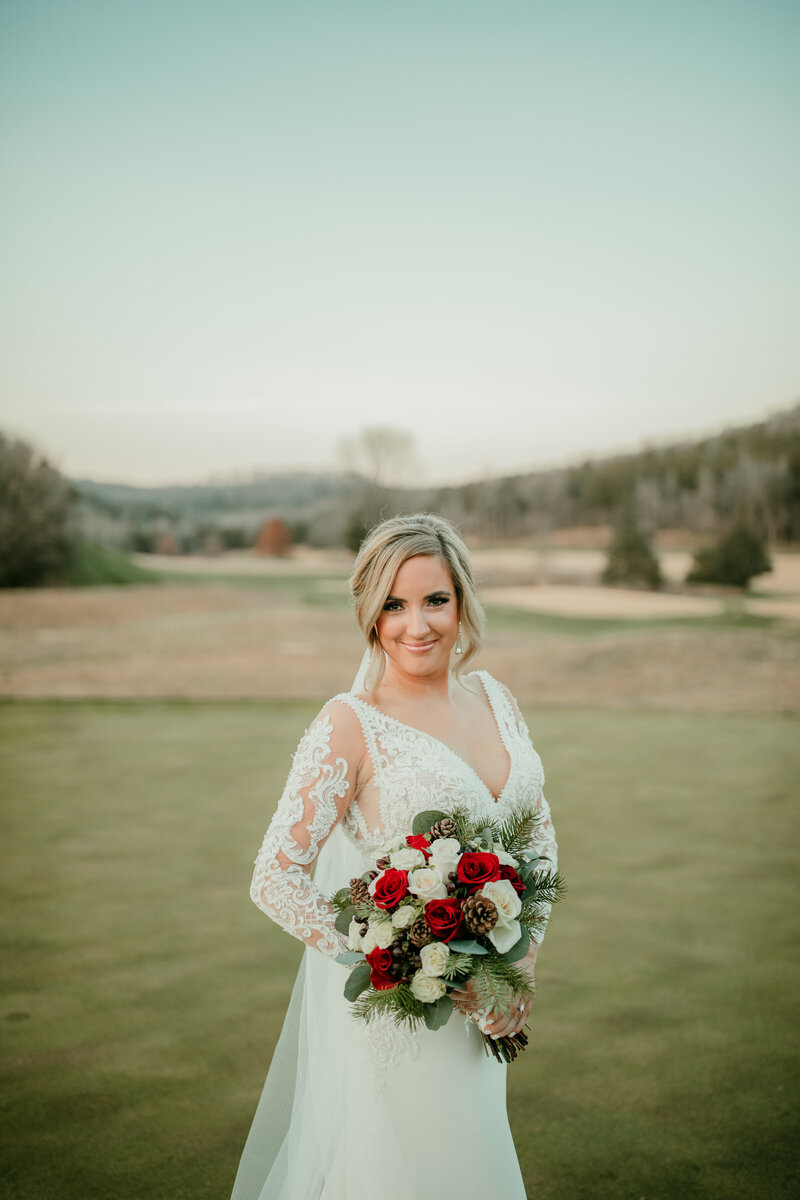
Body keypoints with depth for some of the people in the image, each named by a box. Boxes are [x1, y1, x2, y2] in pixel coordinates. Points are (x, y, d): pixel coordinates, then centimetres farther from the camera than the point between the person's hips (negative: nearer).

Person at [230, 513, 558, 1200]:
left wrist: (521, 968, -1)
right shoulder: (351, 724, -17)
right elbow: (277, 880, -20)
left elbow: (541, 837, 10)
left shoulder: (493, 698, 2)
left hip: (479, 1008, 6)